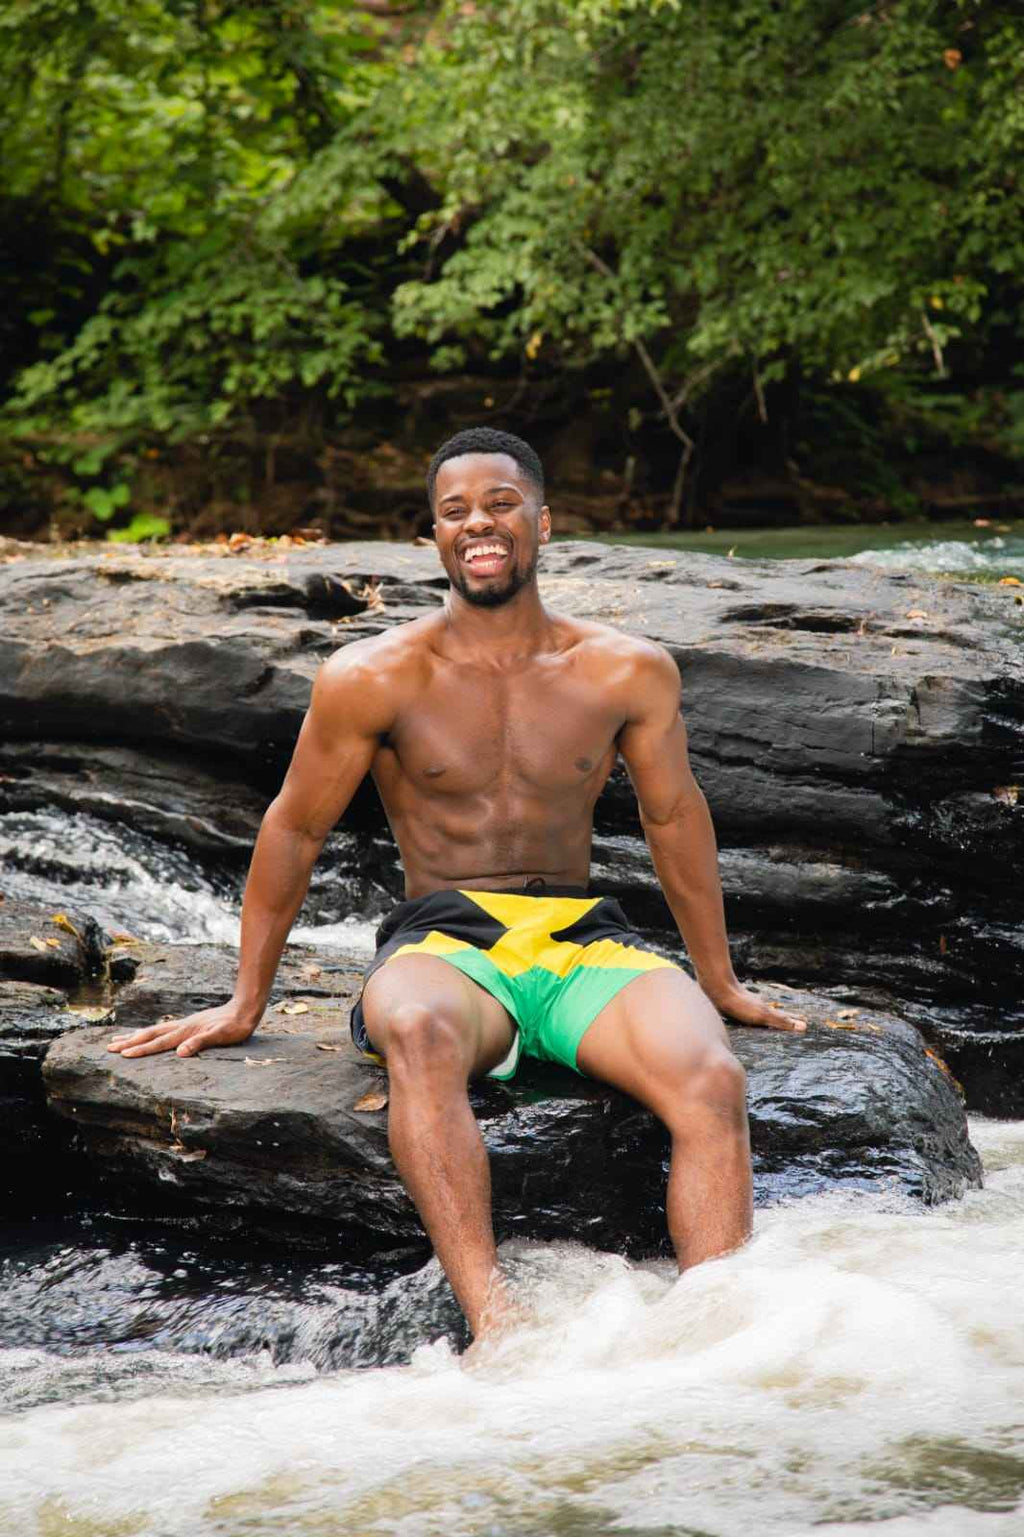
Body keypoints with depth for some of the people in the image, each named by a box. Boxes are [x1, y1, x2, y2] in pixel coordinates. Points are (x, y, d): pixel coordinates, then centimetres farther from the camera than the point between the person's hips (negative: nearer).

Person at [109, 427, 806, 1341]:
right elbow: (294, 831, 12)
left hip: (584, 942, 2)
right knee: (418, 1033, -41)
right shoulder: (375, 679, 2)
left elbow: (676, 819, 21)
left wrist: (720, 984, 28)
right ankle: (493, 1317, -53)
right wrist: (246, 1004, 15)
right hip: (444, 943, -2)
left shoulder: (630, 673, 8)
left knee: (712, 1080, -31)